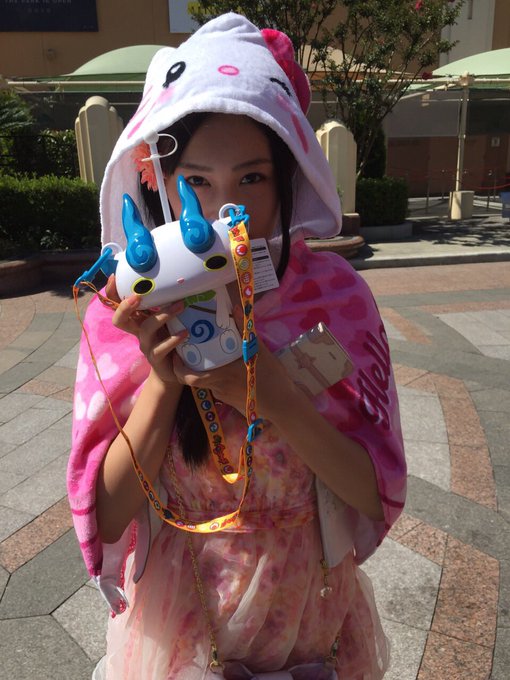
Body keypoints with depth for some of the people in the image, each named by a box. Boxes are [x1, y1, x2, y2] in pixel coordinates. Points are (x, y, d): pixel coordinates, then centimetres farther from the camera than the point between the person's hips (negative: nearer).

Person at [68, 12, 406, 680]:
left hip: (312, 605, 1)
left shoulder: (334, 291, -17)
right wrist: (163, 381, -30)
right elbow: (105, 516, -16)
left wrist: (276, 397, -31)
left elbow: (378, 492, -16)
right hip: (178, 618, 0)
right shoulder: (127, 312, -17)